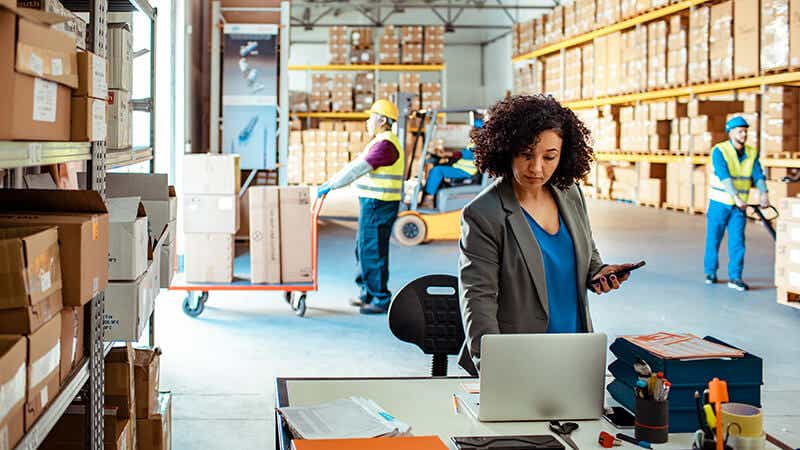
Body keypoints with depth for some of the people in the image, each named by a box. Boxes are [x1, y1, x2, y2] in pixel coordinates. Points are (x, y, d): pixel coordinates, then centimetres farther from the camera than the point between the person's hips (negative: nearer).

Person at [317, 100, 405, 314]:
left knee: (373, 252, -6)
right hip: (372, 203, 11)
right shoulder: (380, 142, 18)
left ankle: (381, 300, 0)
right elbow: (356, 166, 22)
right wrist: (330, 182, 19)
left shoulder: (385, 144, -17)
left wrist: (331, 185, -19)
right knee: (363, 248, 17)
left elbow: (358, 169, -21)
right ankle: (367, 293, 27)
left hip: (379, 206, -11)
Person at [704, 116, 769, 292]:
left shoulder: (752, 153, 4)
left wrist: (764, 194, -24)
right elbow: (724, 176, -22)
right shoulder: (719, 151, -11)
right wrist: (736, 197, -32)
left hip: (739, 206, 3)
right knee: (713, 239, 6)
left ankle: (735, 277, -1)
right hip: (719, 203, -3)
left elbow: (758, 175, -6)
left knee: (737, 241, -3)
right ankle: (710, 272, 22)